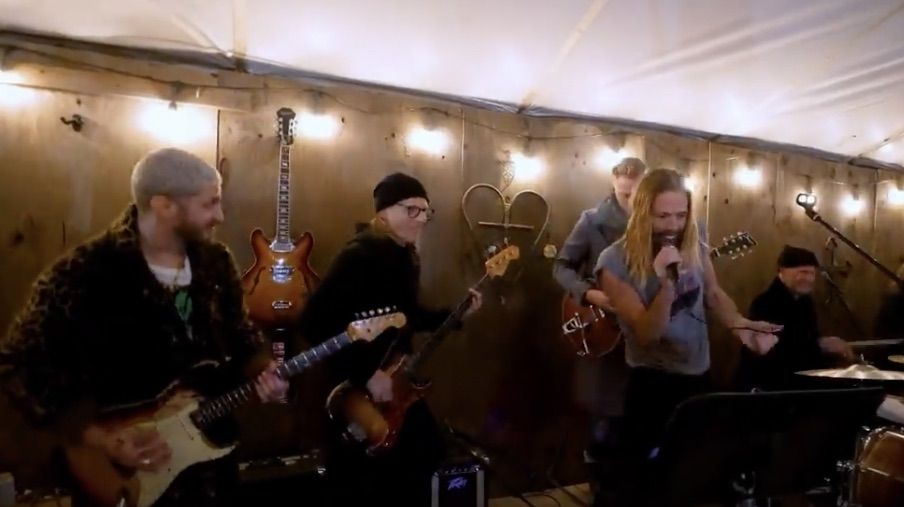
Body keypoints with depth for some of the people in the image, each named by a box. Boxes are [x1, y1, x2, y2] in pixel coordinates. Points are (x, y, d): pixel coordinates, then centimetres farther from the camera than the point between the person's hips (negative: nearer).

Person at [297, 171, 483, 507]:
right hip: (357, 391, -9)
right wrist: (366, 373, -27)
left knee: (426, 453, 22)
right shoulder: (360, 255, -22)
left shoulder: (406, 256, 7)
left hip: (395, 385, 9)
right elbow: (313, 322, -29)